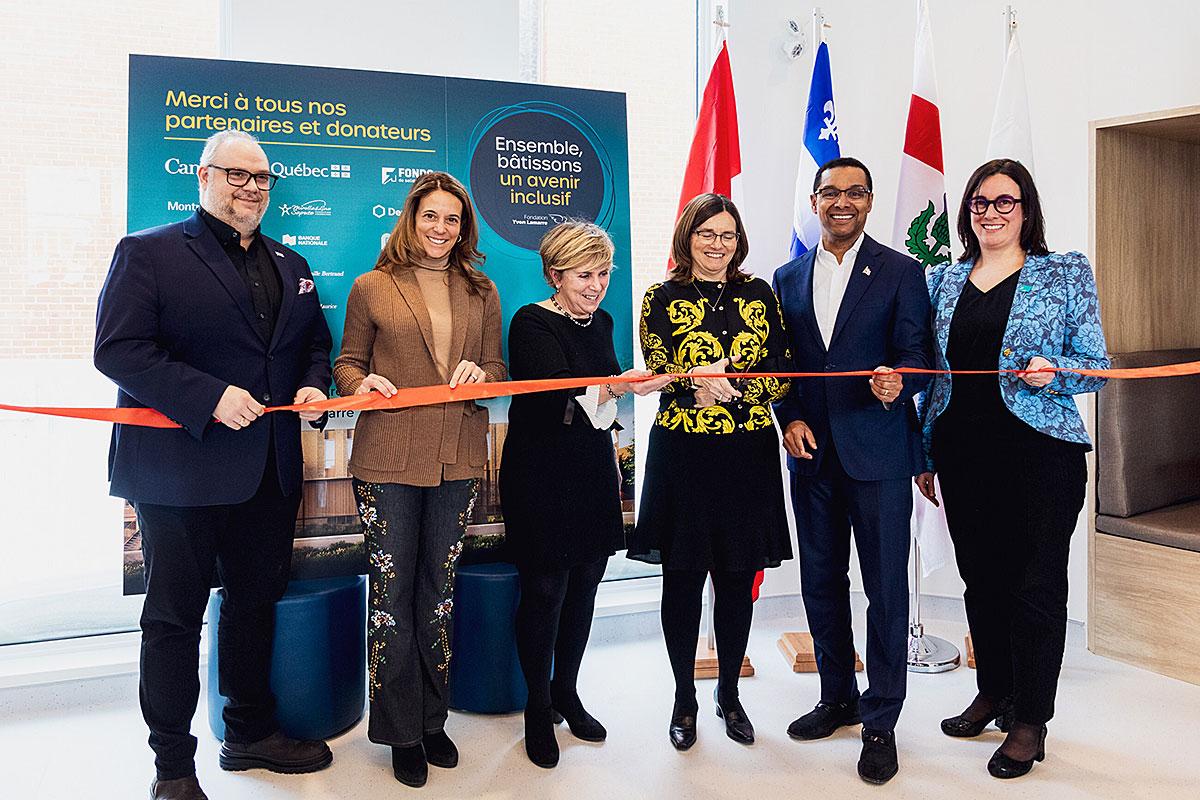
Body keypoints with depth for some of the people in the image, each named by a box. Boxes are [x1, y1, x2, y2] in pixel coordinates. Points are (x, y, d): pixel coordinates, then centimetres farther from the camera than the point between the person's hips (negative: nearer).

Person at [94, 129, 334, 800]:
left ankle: (251, 733, 35)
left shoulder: (290, 265, 15)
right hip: (180, 472, -6)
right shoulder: (148, 253, -4)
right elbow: (118, 349, -13)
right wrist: (209, 396, -23)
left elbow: (315, 343, 20)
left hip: (270, 473, 6)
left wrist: (312, 385, -2)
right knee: (174, 617, 7)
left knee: (257, 602, 17)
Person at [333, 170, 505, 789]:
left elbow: (498, 368, 13)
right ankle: (401, 732, 20)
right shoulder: (371, 288, 3)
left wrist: (480, 373, -9)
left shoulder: (481, 292, 11)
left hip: (457, 460, 3)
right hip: (388, 461, -2)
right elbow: (347, 363, 7)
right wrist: (361, 384, -15)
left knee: (439, 591, 13)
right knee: (392, 592, 4)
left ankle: (433, 720, 29)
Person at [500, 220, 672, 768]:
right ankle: (538, 708, 20)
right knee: (545, 592, 1)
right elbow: (557, 397, -25)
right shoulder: (532, 324, -10)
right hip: (542, 477, -6)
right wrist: (616, 386, -39)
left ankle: (566, 693, 30)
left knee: (583, 589, 11)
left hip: (593, 474, 7)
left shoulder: (600, 323, 12)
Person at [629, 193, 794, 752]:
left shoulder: (759, 295, 8)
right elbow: (660, 375, -8)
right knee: (683, 578, 8)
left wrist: (720, 384, -14)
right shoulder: (663, 299, 2)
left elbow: (783, 375, 1)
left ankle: (729, 693, 30)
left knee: (737, 580, 10)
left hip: (748, 455, 2)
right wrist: (702, 380, -24)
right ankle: (684, 698, 26)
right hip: (683, 454, -2)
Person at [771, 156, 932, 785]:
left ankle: (880, 722, 16)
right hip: (811, 450, 4)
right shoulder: (788, 278, 10)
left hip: (877, 450, -4)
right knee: (820, 581, 14)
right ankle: (837, 697, 32)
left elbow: (916, 355, -5)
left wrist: (897, 382, -27)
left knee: (885, 587, 2)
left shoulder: (901, 272, -1)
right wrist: (789, 420, -2)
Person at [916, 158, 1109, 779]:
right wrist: (923, 454, 11)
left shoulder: (1067, 274, 2)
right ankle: (993, 693, 32)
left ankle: (1031, 722, 17)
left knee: (1036, 584, 2)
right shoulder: (944, 280, 11)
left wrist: (1054, 372, -22)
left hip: (1039, 449, -3)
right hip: (963, 451, 4)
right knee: (981, 579, 13)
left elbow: (1096, 365, 1)